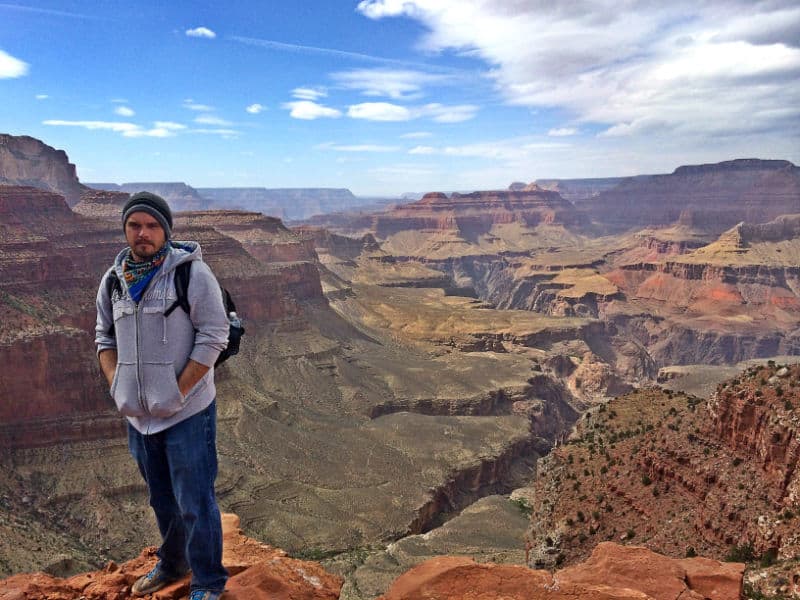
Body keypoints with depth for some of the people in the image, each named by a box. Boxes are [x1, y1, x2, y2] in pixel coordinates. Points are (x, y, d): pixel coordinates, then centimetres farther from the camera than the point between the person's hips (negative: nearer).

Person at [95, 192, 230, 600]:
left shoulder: (191, 272, -14)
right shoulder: (114, 279, 4)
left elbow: (214, 336, -16)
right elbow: (104, 337, 14)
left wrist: (178, 393, -17)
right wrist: (116, 387, 0)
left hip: (187, 413, -6)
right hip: (138, 414, 6)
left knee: (195, 504, 3)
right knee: (161, 499, 23)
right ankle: (172, 565, 46)